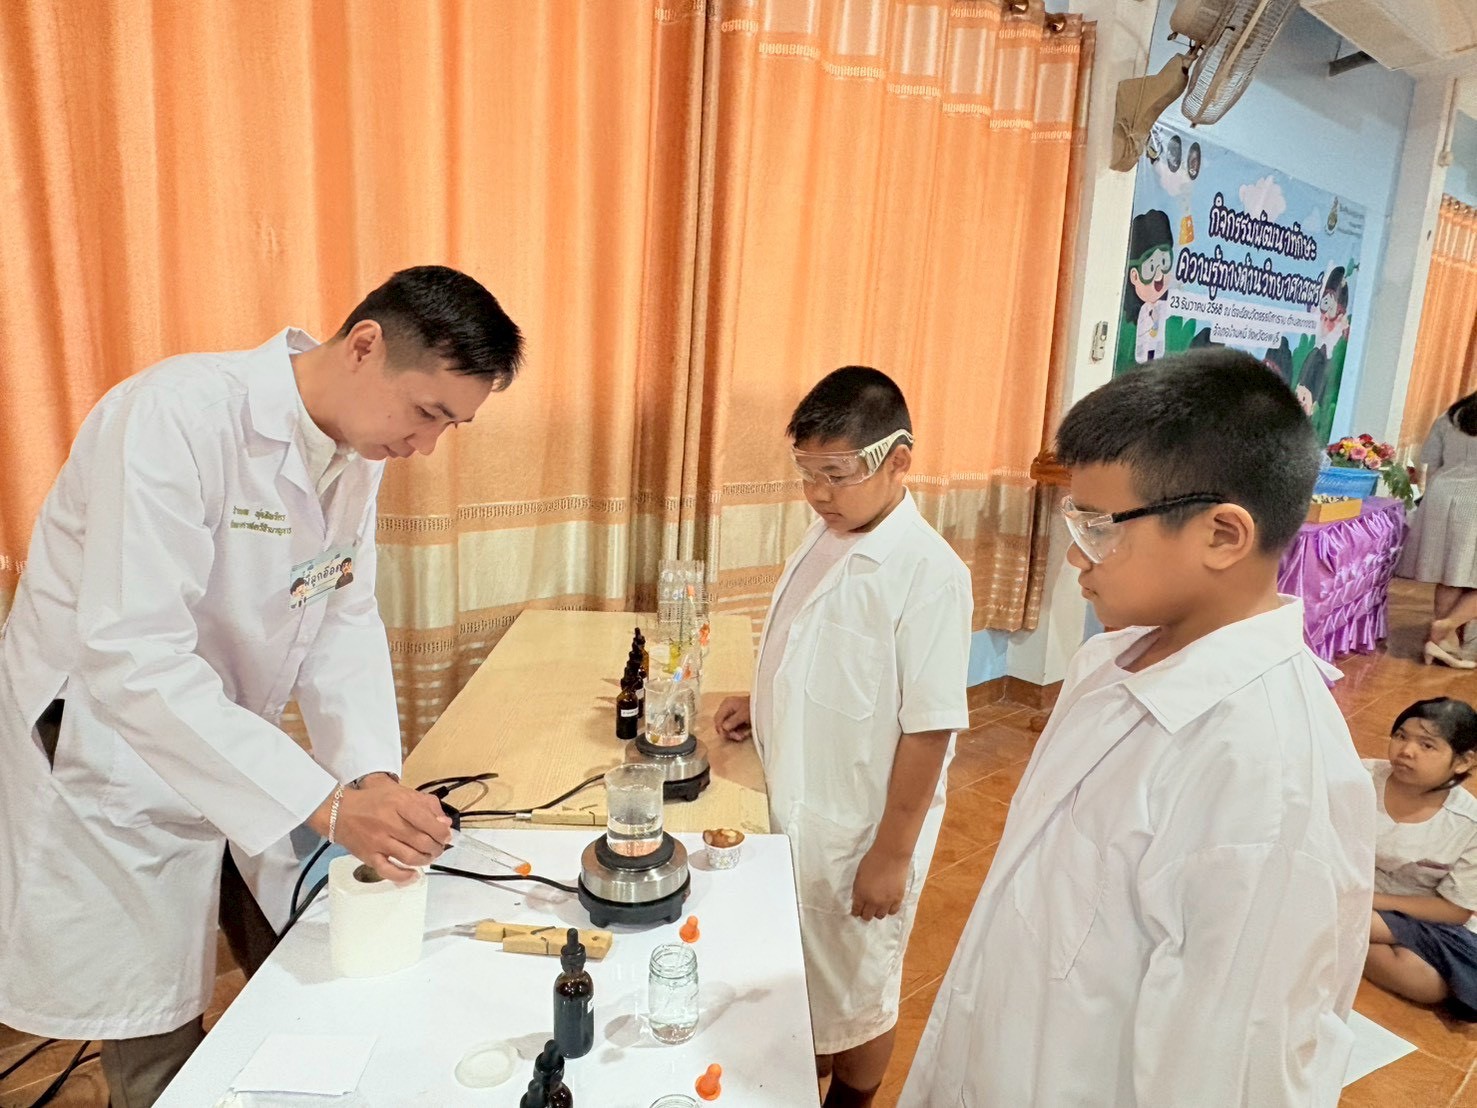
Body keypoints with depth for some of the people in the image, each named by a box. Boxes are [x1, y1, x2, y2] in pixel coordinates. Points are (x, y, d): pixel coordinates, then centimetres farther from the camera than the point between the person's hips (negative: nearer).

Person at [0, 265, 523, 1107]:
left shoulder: (360, 444, -4)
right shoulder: (179, 416, -28)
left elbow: (345, 618, -5)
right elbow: (133, 659, -33)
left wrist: (374, 776, -18)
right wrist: (327, 805, -37)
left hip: (237, 751, 7)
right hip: (113, 769, -6)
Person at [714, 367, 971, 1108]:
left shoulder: (928, 573, -24)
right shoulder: (825, 536, -1)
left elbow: (929, 729, -20)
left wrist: (892, 853, -16)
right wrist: (763, 703, 1)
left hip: (862, 827, -7)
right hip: (798, 805, 7)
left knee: (857, 986, 17)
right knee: (802, 964, 26)